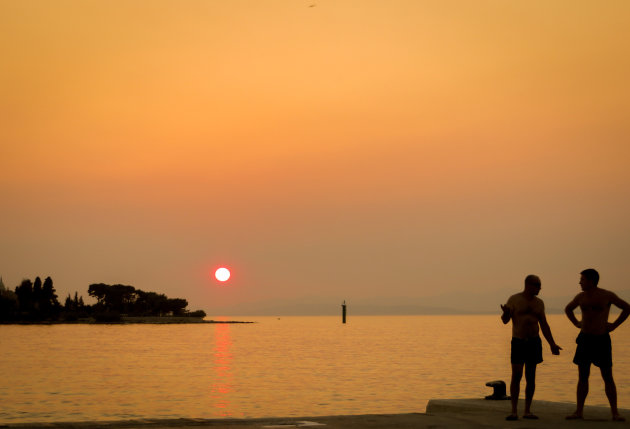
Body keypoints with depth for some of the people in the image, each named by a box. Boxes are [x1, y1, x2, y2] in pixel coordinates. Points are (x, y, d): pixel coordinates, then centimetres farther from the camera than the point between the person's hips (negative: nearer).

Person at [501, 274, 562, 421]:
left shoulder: (539, 302, 10)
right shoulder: (514, 299, -2)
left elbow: (544, 325, 16)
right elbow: (505, 320, -7)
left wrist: (552, 344, 11)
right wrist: (505, 312, -30)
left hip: (534, 343, 4)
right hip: (518, 342, -4)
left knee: (531, 378, 3)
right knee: (516, 376, -9)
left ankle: (527, 411, 9)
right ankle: (514, 411, -5)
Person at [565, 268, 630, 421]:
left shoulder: (607, 296, -6)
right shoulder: (581, 297, 6)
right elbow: (568, 309, 26)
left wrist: (614, 325, -2)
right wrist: (576, 323, 13)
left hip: (602, 339, -3)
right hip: (585, 339, 3)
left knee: (608, 377, -2)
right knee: (582, 377, 4)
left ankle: (615, 413, 3)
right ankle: (579, 411, 8)